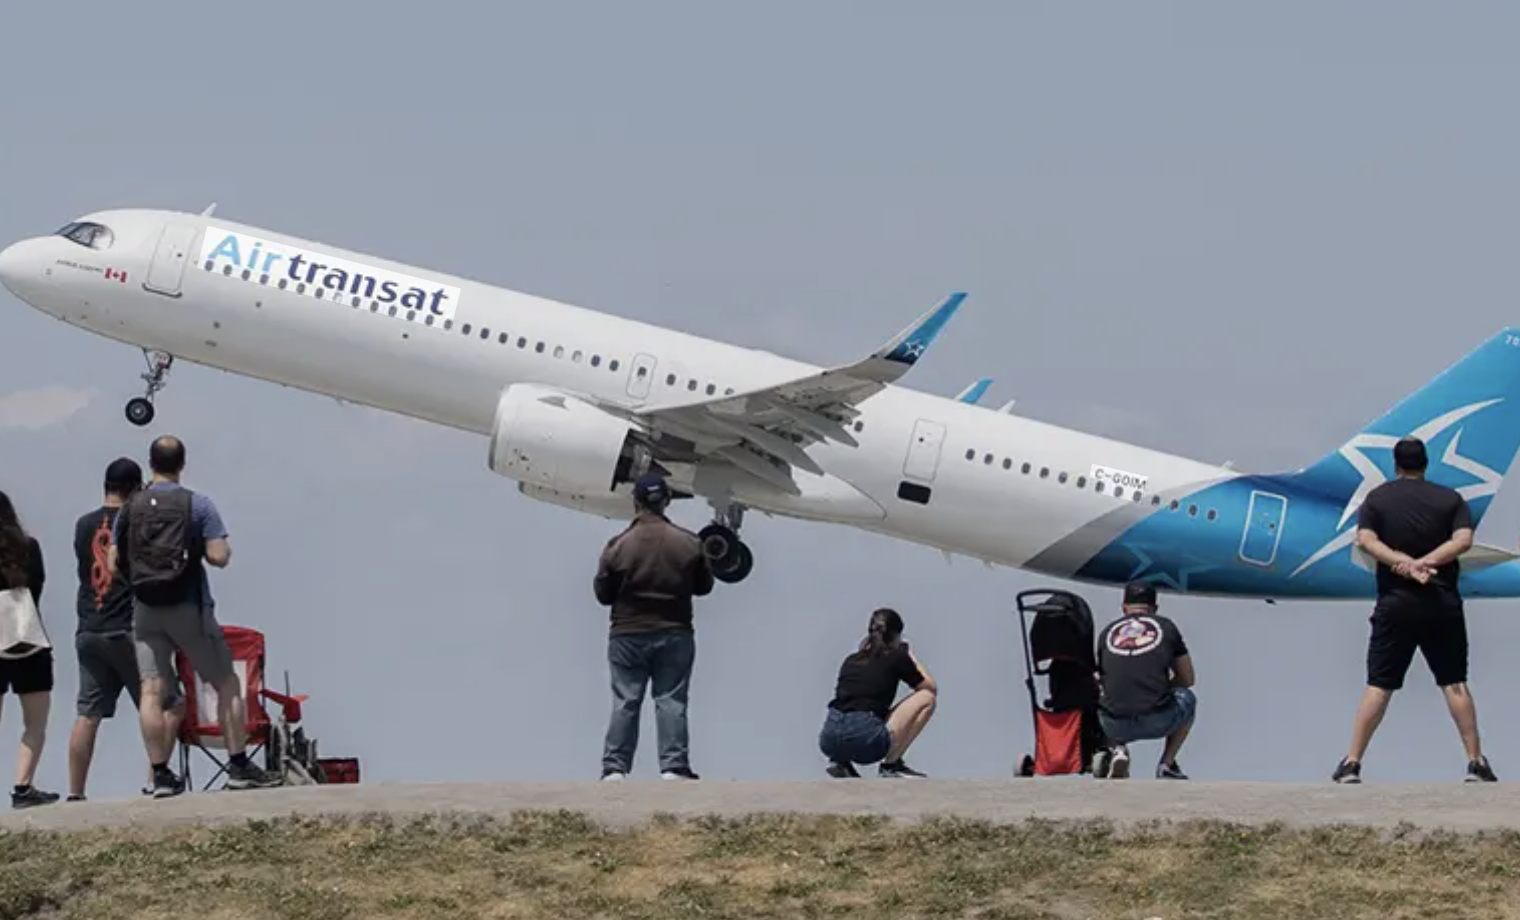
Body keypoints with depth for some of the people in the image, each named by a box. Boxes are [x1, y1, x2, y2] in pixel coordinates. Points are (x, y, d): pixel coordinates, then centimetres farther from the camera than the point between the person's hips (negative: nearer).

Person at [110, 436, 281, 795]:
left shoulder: (130, 508, 4)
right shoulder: (198, 505, -5)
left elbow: (114, 564, 3)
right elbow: (219, 557, -12)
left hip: (145, 609, 3)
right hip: (188, 606, -3)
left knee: (151, 690, 1)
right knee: (226, 683, 7)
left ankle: (161, 775, -2)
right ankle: (239, 767, 2)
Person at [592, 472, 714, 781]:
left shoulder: (618, 546, -8)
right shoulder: (688, 543, -5)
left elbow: (603, 594, -1)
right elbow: (704, 586, 7)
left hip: (628, 636, -1)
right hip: (675, 634, 1)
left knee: (625, 703, 4)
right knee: (671, 702, 3)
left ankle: (615, 768, 1)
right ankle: (673, 767, -3)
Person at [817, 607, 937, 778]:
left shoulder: (851, 660, 24)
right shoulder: (896, 657, 8)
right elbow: (932, 687, 22)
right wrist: (911, 658, 33)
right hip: (865, 741, -6)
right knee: (927, 698, 14)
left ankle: (841, 761, 13)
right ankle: (891, 765, 8)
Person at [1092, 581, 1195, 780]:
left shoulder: (1107, 633, 15)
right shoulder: (1166, 626, 10)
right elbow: (1187, 679, 18)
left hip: (1116, 727, 1)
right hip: (1158, 722, -1)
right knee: (1188, 698, 33)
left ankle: (1116, 750, 7)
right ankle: (1167, 765, 22)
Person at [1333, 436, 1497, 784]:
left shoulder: (1377, 498, 5)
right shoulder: (1450, 499, 5)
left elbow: (1367, 540, -10)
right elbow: (1463, 540, -10)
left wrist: (1406, 564, -17)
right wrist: (1425, 563, -16)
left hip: (1395, 603, 0)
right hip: (1443, 602, 0)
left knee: (1378, 686, 1)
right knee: (1455, 683, 4)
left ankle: (1351, 764, -3)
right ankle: (1477, 763, 2)